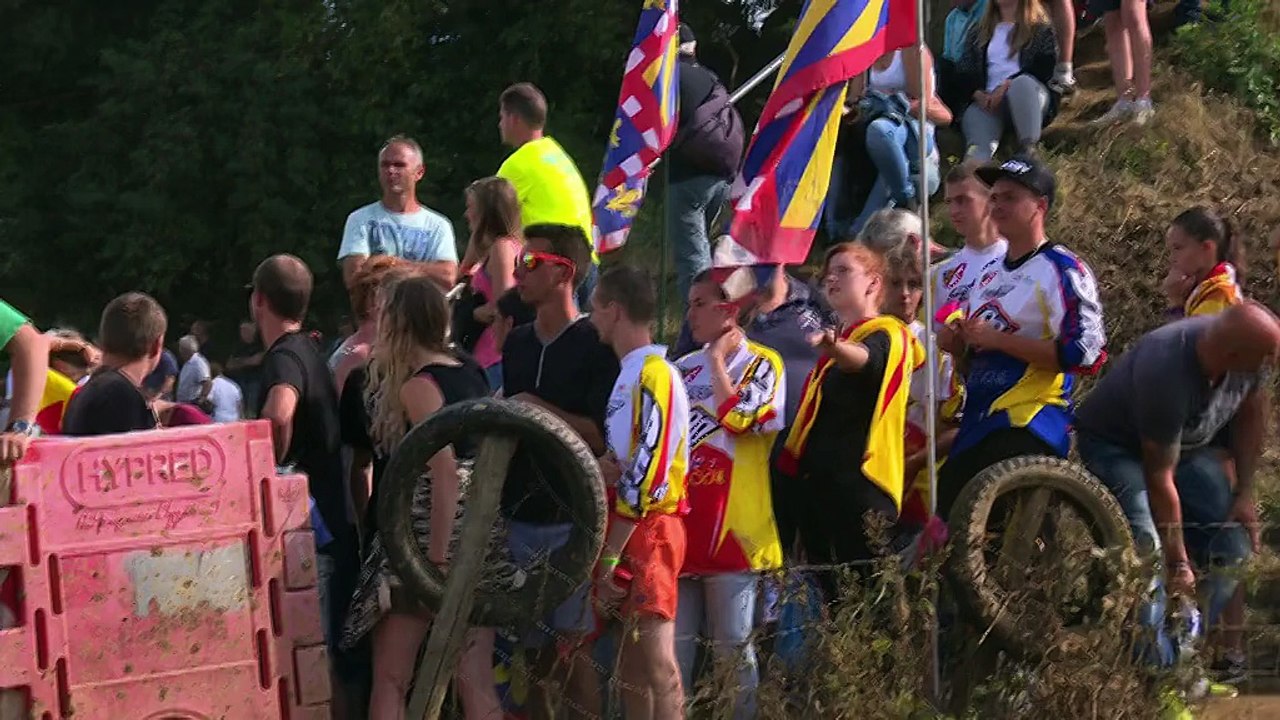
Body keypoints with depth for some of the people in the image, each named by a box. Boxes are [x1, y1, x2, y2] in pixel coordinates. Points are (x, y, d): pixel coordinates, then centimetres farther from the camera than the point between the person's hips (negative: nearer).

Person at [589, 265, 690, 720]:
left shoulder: (652, 375, -14)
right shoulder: (632, 372, 17)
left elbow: (646, 477, -20)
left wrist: (610, 555, -19)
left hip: (647, 530, -10)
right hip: (629, 531, 10)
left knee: (656, 661, -10)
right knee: (632, 662, 13)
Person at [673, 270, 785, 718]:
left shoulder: (762, 364, -2)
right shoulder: (683, 369, 16)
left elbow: (738, 418, -18)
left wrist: (717, 360, -8)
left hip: (731, 527, -6)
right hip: (680, 523, 6)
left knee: (734, 648, -2)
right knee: (673, 646, 7)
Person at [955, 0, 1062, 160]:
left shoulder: (1040, 30, 18)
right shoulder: (978, 33, 28)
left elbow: (1046, 69, 1)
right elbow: (963, 72, 17)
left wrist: (1008, 86, -15)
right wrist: (978, 94, -7)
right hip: (988, 102, 2)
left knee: (1022, 83, -37)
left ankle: (1028, 154, -48)